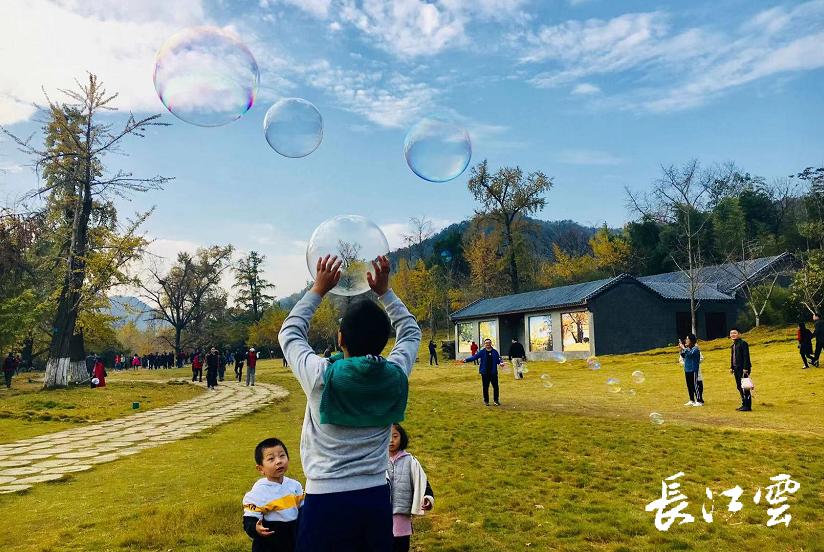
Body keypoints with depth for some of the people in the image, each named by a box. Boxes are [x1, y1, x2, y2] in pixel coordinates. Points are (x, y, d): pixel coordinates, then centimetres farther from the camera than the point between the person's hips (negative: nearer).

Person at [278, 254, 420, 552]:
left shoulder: (322, 377, -17)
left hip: (326, 501, -3)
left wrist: (318, 290, 6)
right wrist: (384, 292, 10)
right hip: (376, 499, 3)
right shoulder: (396, 376, -10)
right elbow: (411, 332, 11)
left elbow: (289, 333, 3)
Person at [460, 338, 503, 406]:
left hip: (493, 372, 1)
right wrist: (466, 360, -21)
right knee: (485, 387, 5)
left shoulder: (495, 352, 4)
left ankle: (496, 400, 18)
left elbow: (499, 360, 5)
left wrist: (501, 363, -18)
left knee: (495, 386, 4)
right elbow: (474, 357, -9)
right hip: (485, 373, -1)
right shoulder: (482, 352, -1)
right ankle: (486, 401, 18)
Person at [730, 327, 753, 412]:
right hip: (736, 369, 9)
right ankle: (744, 404, 19)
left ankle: (748, 406, -3)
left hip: (743, 369, -9)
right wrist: (731, 367, 16)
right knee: (739, 387, 12)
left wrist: (745, 368, -20)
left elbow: (746, 356, -15)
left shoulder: (743, 343, -10)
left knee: (744, 387, -7)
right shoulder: (733, 345, 17)